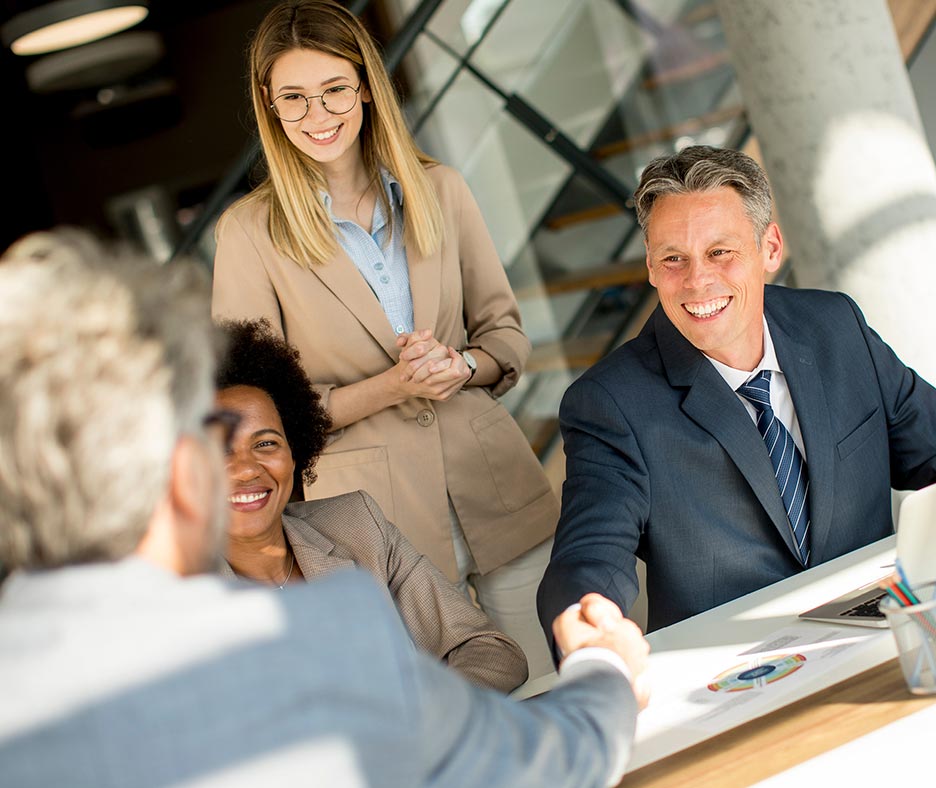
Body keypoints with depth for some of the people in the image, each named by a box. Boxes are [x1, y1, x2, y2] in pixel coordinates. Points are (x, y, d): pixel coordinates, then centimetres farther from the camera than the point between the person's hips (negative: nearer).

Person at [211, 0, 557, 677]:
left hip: (499, 494, 3)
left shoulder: (440, 192, 5)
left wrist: (461, 367, -11)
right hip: (372, 516, -3)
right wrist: (391, 387, -16)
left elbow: (505, 331, 11)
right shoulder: (252, 231, -5)